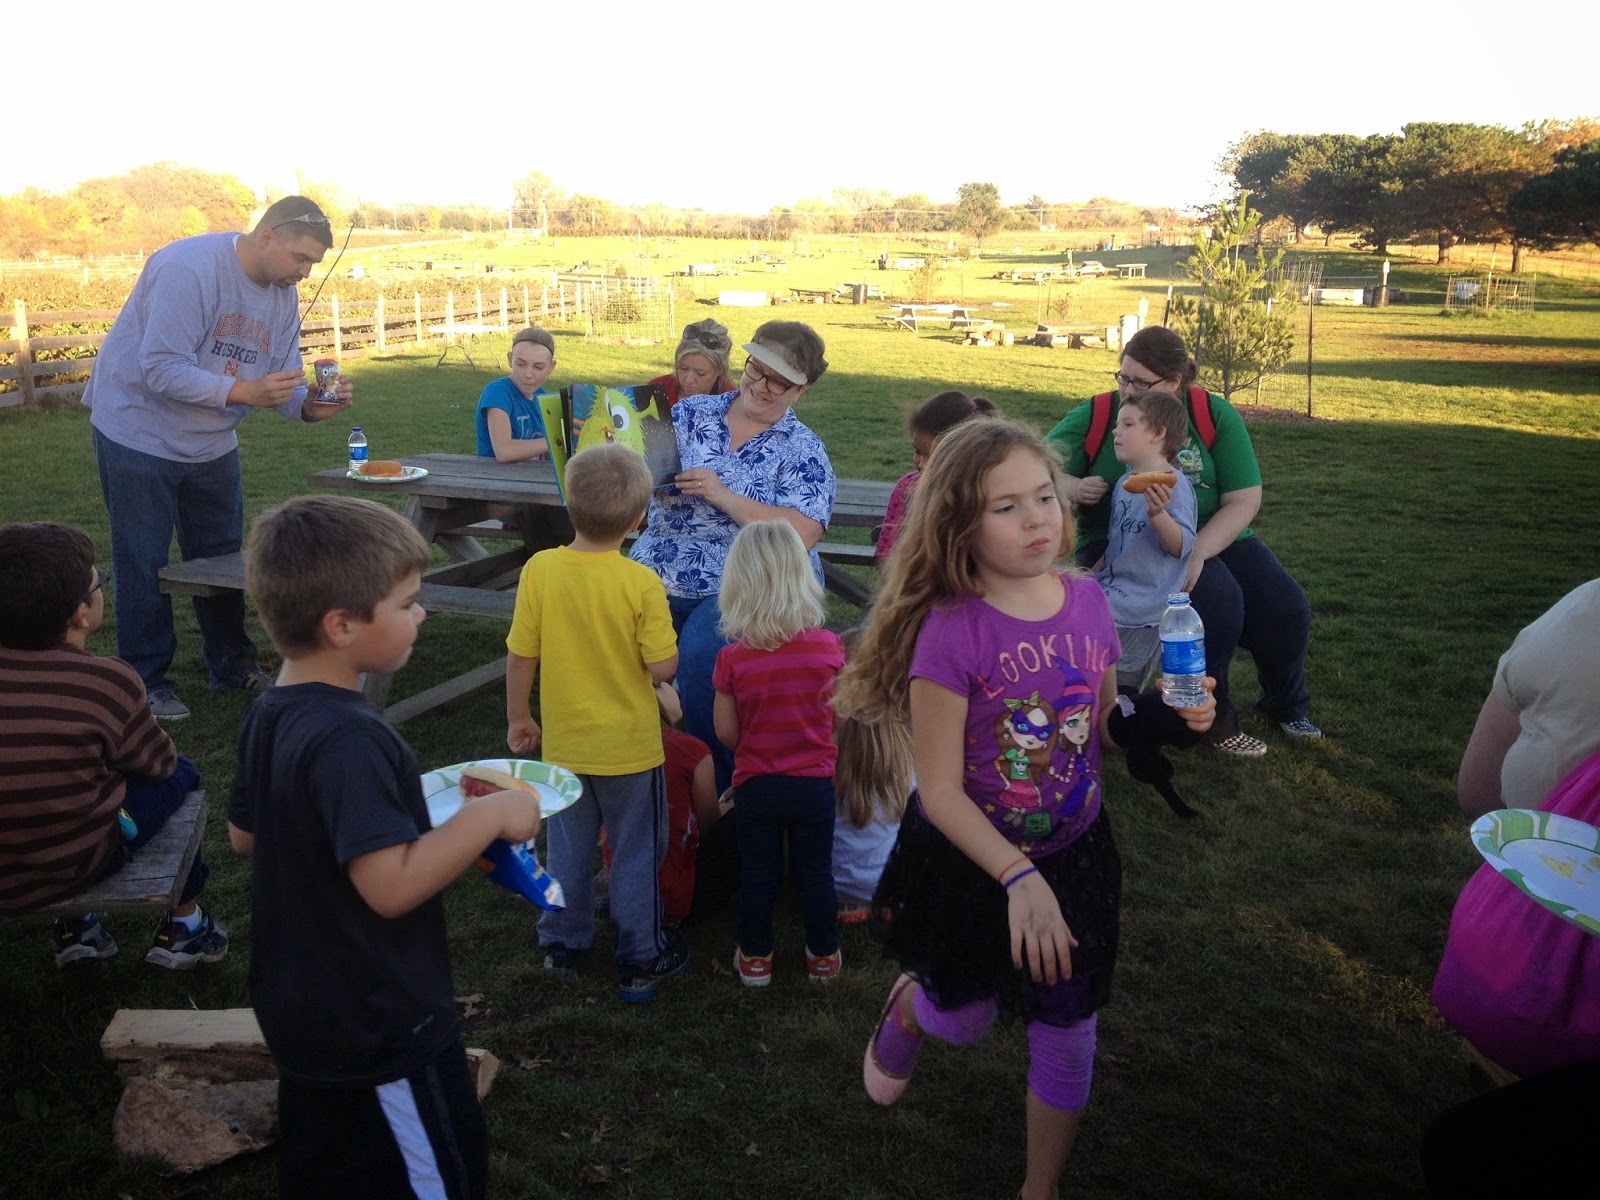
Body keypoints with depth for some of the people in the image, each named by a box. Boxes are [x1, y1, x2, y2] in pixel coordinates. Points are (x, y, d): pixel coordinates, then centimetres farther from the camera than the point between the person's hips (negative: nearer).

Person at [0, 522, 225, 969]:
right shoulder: (108, 681, -19)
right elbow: (159, 762, -3)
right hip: (70, 868, -5)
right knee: (180, 774, 17)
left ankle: (76, 927, 34)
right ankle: (182, 925, 28)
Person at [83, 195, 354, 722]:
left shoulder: (283, 294, -1)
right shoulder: (187, 268, -25)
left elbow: (281, 383, -1)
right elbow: (162, 371, -31)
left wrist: (312, 406, -23)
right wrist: (243, 391, -41)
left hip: (212, 443, 7)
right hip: (141, 434, -7)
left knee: (223, 558, 13)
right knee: (144, 565, 1)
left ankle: (234, 666, 25)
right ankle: (147, 680, 13)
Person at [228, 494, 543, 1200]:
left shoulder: (269, 716, -1)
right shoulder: (350, 739, -30)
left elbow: (244, 835, 11)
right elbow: (392, 885, -35)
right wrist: (491, 815, -25)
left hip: (299, 1006, 9)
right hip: (381, 1029, -9)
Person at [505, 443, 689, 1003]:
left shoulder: (539, 569, -13)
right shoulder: (641, 584, -20)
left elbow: (520, 657, -6)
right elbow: (663, 667, -17)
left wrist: (517, 717, 9)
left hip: (563, 743, 3)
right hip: (630, 747, -3)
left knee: (568, 848, 21)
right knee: (636, 854, 14)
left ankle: (562, 946, 37)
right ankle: (640, 962, 25)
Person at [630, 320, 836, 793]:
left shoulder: (803, 451, 2)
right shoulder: (691, 413, 12)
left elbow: (801, 535, -11)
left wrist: (723, 496, -16)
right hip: (660, 573, 4)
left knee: (700, 654, -31)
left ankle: (717, 785, -9)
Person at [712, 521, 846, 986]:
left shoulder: (732, 657, -15)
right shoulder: (829, 647, -14)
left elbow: (726, 733, -7)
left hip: (755, 785, 0)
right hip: (814, 783, 1)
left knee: (757, 874, 16)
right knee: (815, 873, 17)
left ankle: (755, 959, 30)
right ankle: (823, 957, 30)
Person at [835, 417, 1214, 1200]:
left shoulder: (1087, 601, -9)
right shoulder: (952, 630, -25)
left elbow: (1105, 725, 5)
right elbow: (940, 792, -22)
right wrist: (1019, 878, -29)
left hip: (1073, 855, 4)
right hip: (970, 862, -3)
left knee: (1067, 1032, 13)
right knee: (964, 1021, 20)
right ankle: (908, 1005, 59)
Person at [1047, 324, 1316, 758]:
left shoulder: (1215, 415, -6)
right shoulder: (1094, 417, -8)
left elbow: (1244, 500, -10)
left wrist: (1198, 552, -26)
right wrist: (1072, 487, -29)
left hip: (1213, 538, 3)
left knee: (1286, 611, -12)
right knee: (1217, 600, -30)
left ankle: (1285, 704, 24)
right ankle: (1212, 718, -4)